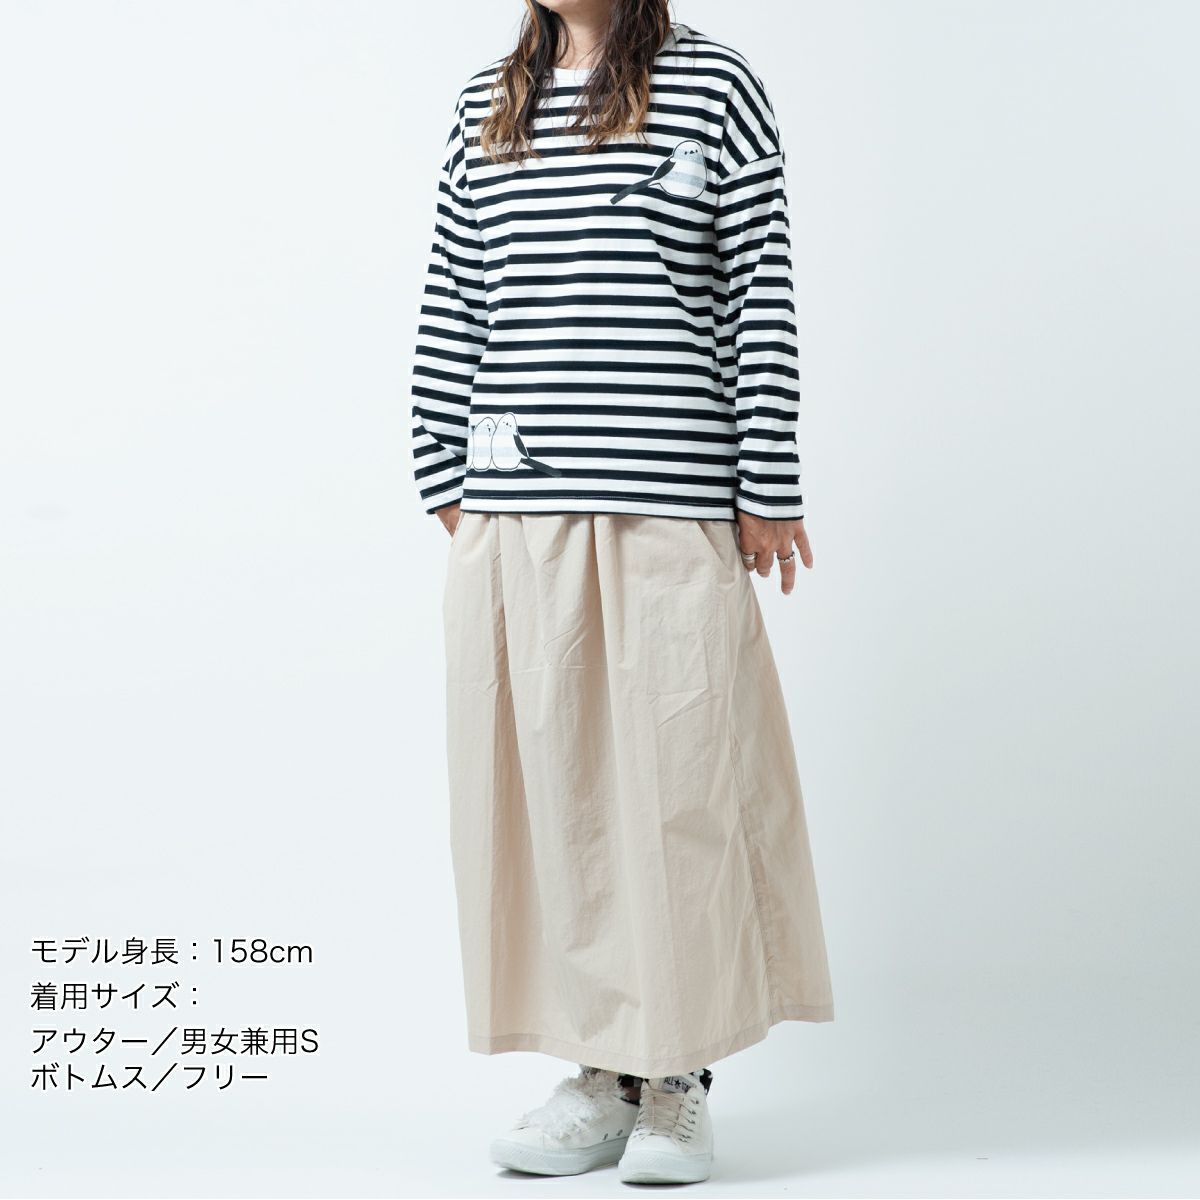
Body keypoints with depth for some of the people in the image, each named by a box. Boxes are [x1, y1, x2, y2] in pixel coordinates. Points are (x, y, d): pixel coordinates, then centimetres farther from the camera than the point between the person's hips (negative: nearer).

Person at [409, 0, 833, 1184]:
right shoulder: (487, 104, 15)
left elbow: (763, 298, 0)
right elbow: (449, 308, 15)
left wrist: (767, 491, -4)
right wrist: (448, 483, 10)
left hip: (669, 508, -4)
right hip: (513, 511, 4)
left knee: (677, 774, -1)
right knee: (545, 776, 5)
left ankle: (679, 1078, 13)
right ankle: (602, 1070, 18)